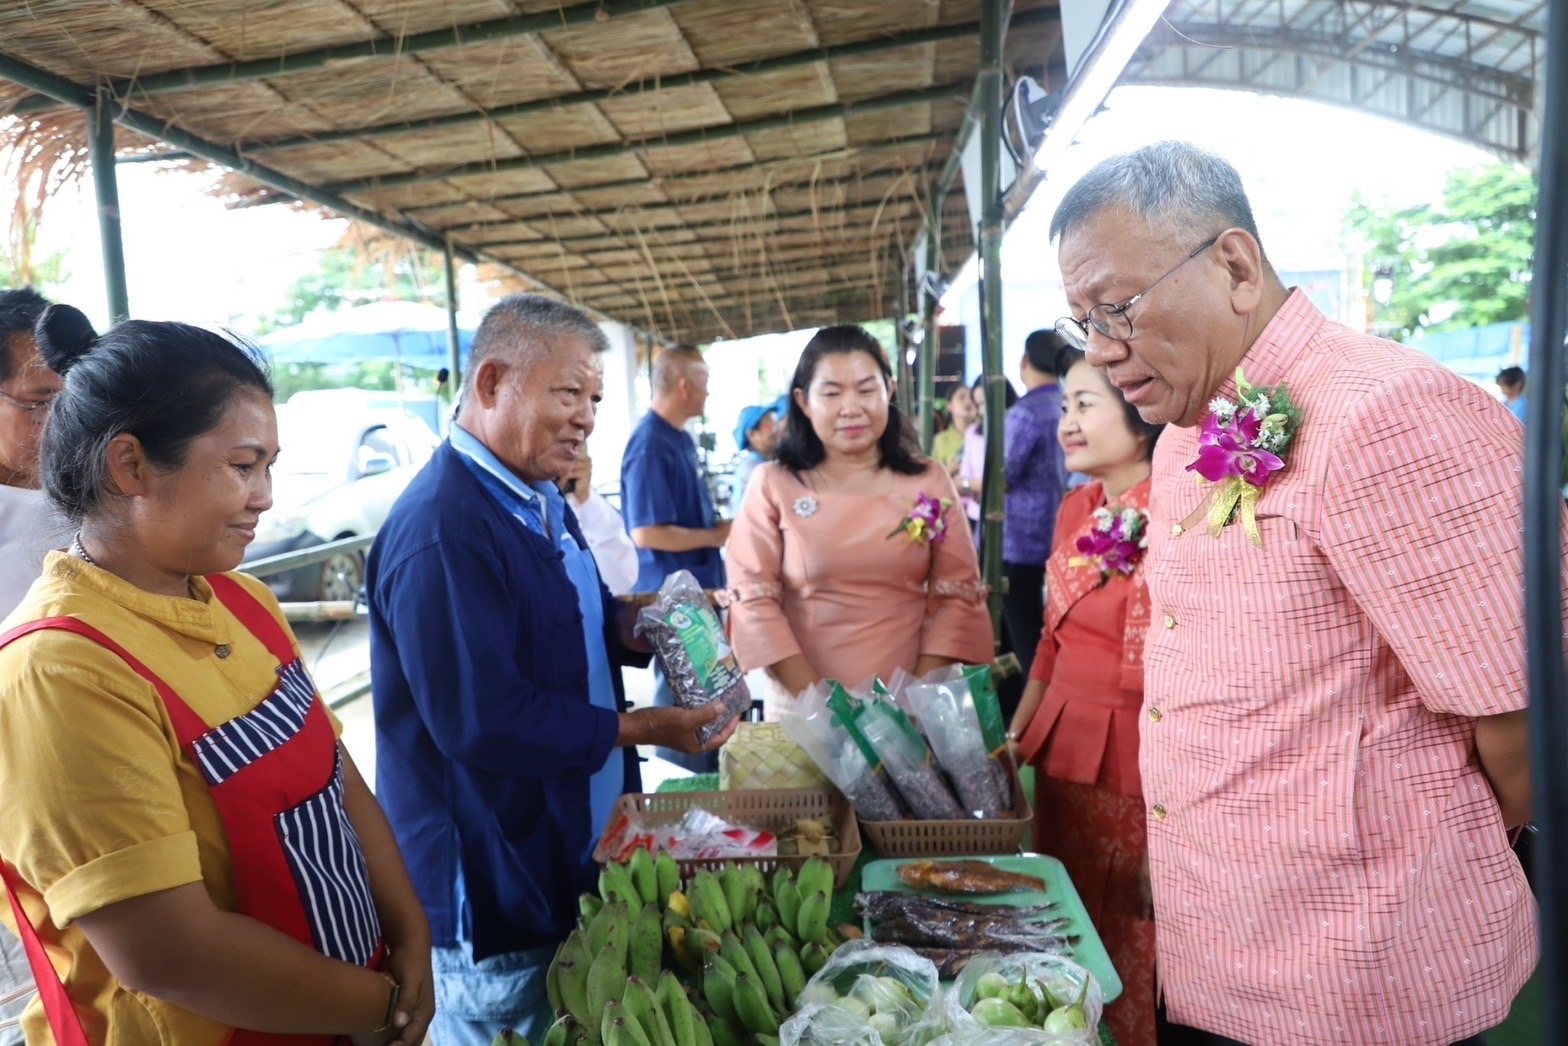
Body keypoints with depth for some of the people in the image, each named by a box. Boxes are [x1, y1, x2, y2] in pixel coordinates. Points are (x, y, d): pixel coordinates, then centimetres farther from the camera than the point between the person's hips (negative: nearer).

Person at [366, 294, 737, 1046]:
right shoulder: (441, 531, -27)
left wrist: (631, 625, -3)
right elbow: (483, 725, -29)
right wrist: (643, 728, -21)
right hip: (493, 898, -9)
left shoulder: (539, 499, 7)